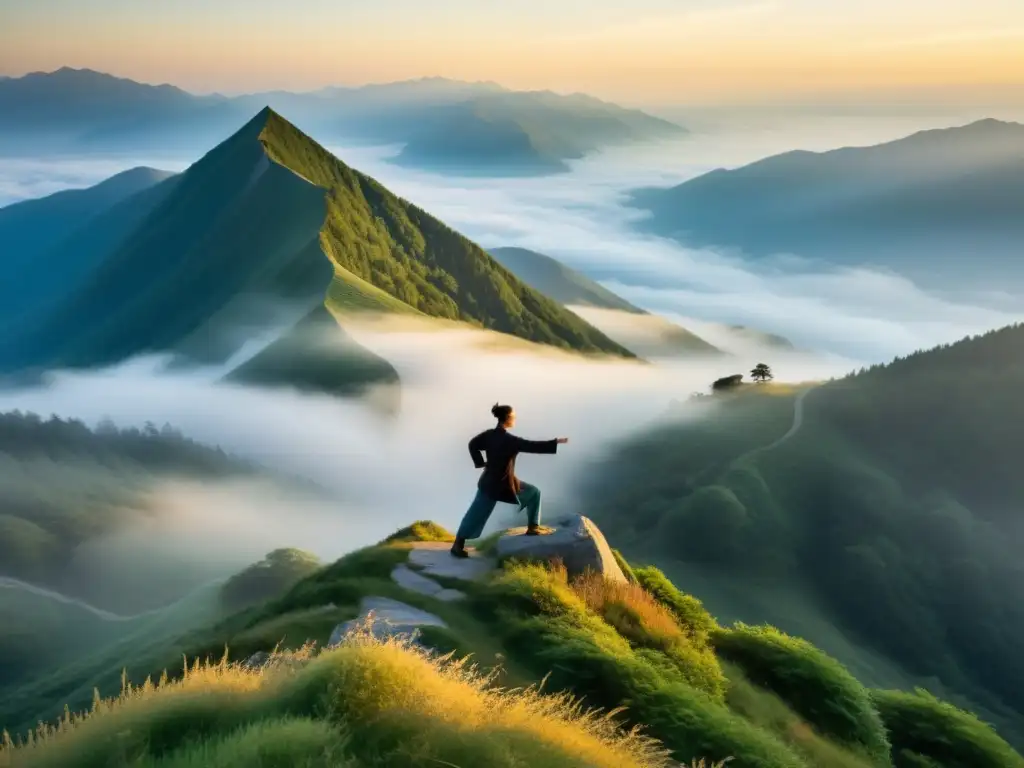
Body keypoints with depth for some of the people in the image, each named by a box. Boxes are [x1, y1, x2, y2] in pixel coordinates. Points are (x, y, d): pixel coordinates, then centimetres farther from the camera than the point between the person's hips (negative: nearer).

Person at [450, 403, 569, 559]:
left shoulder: (490, 434, 0)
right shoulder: (509, 439, -22)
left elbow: (473, 444, 13)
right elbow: (532, 446, -22)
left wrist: (480, 463, 11)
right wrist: (556, 442, -18)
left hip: (489, 482, 7)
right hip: (505, 483, -7)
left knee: (476, 514, 12)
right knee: (534, 493, 11)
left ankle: (458, 545, 11)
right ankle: (533, 527, 16)